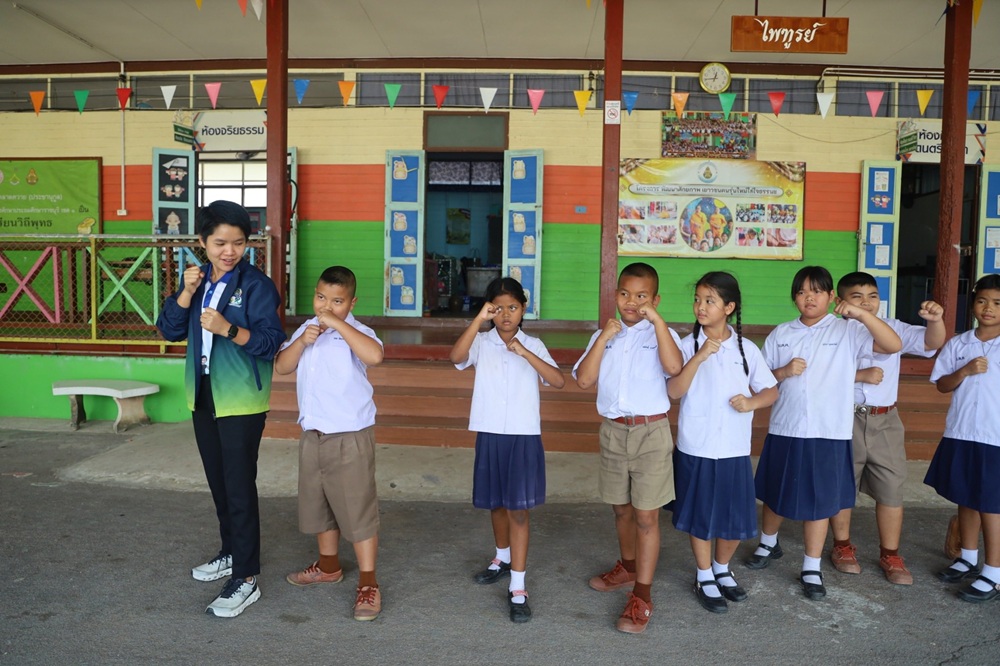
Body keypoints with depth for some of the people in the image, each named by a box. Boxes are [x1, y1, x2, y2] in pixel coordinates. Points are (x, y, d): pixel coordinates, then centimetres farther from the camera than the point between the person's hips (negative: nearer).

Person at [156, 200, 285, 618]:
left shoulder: (257, 285, -13)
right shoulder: (198, 280, 7)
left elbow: (271, 341, -19)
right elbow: (170, 331, 3)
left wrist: (228, 329, -33)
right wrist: (187, 292, -11)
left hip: (242, 400, -7)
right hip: (202, 396, 7)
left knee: (239, 487, -4)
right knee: (219, 483, 18)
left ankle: (246, 578, 5)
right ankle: (231, 553, 36)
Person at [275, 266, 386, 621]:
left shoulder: (355, 331, -14)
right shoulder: (306, 328, 8)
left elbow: (375, 355, -35)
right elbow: (281, 367, 3)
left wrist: (337, 323, -31)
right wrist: (302, 341, -14)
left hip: (350, 438, -7)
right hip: (312, 435, 8)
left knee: (357, 510, 0)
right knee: (318, 505, 21)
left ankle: (368, 582, 12)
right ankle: (329, 566, 41)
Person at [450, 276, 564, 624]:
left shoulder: (533, 345, -1)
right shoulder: (481, 342, -3)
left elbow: (558, 381, -14)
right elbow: (456, 357, -24)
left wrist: (524, 352, -22)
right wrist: (479, 319, -27)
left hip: (524, 436, -1)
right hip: (490, 435, 2)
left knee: (518, 509, 0)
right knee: (496, 504, 19)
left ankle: (518, 588, 7)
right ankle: (502, 558, 43)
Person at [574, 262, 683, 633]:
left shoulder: (662, 335, -4)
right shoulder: (604, 336, 6)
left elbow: (674, 367, -26)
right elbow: (584, 380, -6)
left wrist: (657, 321, -23)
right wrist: (604, 337, -12)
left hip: (651, 432, -4)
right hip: (613, 431, 4)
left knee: (646, 515, 1)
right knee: (621, 508, 19)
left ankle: (642, 597, 11)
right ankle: (628, 567, 42)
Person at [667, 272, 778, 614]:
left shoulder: (747, 349, 1)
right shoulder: (688, 345, -5)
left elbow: (772, 391, 8)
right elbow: (675, 391, -15)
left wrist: (751, 402, -13)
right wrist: (699, 357, -25)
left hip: (734, 449, 2)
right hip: (696, 448, -2)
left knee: (736, 517, 11)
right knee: (700, 515, 11)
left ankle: (722, 569, 38)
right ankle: (705, 578, 31)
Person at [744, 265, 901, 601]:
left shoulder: (847, 331, -3)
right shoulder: (780, 334, 5)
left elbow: (893, 345, -16)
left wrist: (861, 314, -27)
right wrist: (784, 372, -13)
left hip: (829, 433, -2)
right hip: (785, 430, 3)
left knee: (819, 501, 7)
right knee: (775, 494, 16)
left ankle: (812, 569, 22)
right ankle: (768, 543, 41)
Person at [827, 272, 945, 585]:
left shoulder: (894, 328, 3)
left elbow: (932, 343, -6)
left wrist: (936, 320, -25)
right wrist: (860, 375, -23)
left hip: (885, 421, 3)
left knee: (891, 489, 8)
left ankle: (890, 555, 23)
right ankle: (842, 547, 29)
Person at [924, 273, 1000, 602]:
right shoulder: (957, 344, 4)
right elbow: (942, 385, 3)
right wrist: (965, 371, -14)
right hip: (960, 434, 4)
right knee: (965, 499, 15)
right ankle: (968, 558, 31)